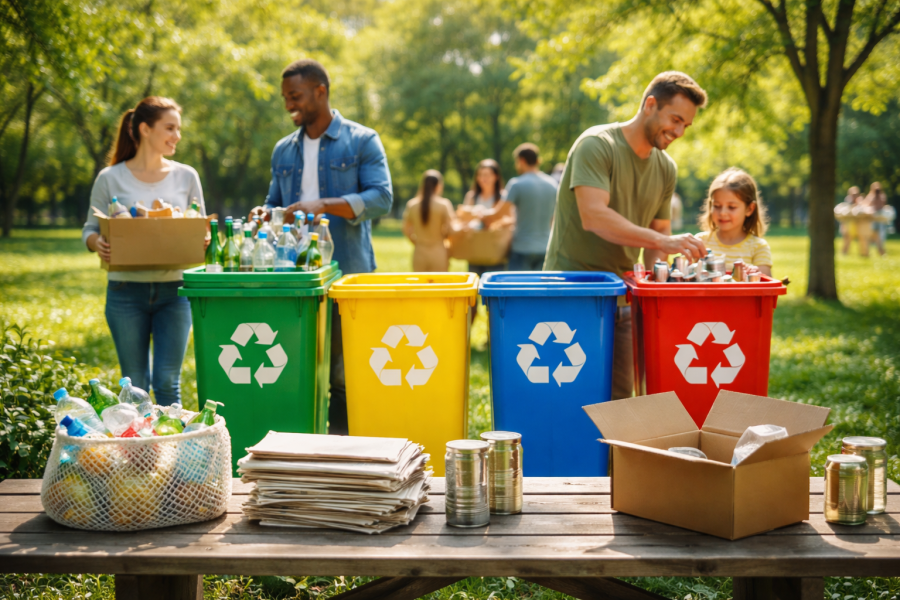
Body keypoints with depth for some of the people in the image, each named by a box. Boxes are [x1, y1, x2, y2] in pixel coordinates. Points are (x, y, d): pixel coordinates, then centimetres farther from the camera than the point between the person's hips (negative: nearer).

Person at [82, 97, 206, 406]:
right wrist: (98, 244, -18)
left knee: (167, 381, -2)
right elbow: (90, 229, 6)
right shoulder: (110, 179, 2)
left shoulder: (186, 176, 8)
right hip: (127, 291, -1)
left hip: (174, 290, 1)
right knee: (134, 385, 5)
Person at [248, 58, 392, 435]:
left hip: (347, 275, -4)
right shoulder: (284, 151, 18)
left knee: (343, 372, -2)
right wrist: (266, 214, -1)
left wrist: (323, 205, -21)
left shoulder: (362, 142, 2)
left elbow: (381, 199, -10)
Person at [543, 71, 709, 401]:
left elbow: (659, 231, 16)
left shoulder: (666, 169, 11)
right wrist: (663, 241, -33)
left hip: (620, 297, 7)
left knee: (619, 397, 6)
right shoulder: (596, 145, -12)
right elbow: (594, 217, -25)